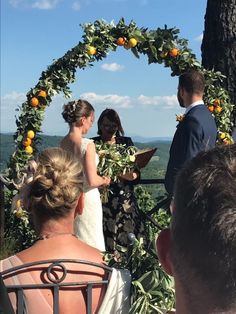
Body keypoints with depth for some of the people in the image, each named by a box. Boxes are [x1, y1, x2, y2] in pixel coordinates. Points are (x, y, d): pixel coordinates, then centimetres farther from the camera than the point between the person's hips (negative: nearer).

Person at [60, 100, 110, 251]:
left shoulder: (63, 143, 1)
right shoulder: (88, 144, -19)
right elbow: (92, 181, -21)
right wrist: (104, 181, 0)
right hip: (87, 198, -7)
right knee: (90, 241, 5)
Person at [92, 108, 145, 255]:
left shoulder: (126, 142, 14)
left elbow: (137, 172, 10)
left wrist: (133, 175, -12)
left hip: (125, 198, 2)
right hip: (103, 198, -2)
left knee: (130, 238, -6)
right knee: (106, 241, -8)